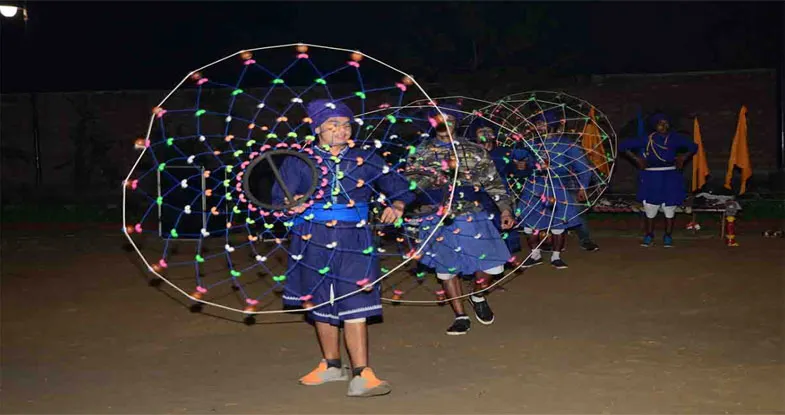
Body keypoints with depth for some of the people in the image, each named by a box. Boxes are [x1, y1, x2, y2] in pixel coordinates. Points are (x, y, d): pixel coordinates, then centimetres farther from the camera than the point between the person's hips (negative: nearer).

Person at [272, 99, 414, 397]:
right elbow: (280, 197, -5)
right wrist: (291, 204, -28)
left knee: (355, 307, -8)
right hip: (313, 242, 1)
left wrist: (397, 206, -9)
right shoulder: (299, 160, 2)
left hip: (353, 242, -1)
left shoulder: (365, 159, 6)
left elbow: (398, 186, 11)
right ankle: (332, 365, 31)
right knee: (321, 305, 13)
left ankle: (361, 376, -5)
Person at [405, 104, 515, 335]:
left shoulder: (473, 151, 8)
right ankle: (461, 317, 20)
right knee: (446, 268, 4)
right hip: (437, 219, 0)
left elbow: (493, 180, 9)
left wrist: (504, 207, 3)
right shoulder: (421, 152, 7)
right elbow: (409, 180, -4)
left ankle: (478, 296, 28)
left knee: (491, 264, -4)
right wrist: (438, 172, -16)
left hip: (471, 216, 0)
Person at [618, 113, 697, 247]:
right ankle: (649, 235, 19)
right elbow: (623, 146, 2)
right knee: (650, 207, 2)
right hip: (651, 177, -1)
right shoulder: (647, 140, -1)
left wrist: (684, 157, 1)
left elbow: (693, 147, 16)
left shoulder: (675, 139, 3)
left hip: (670, 177, 1)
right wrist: (637, 158, -4)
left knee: (670, 206, 5)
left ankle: (668, 236, 19)